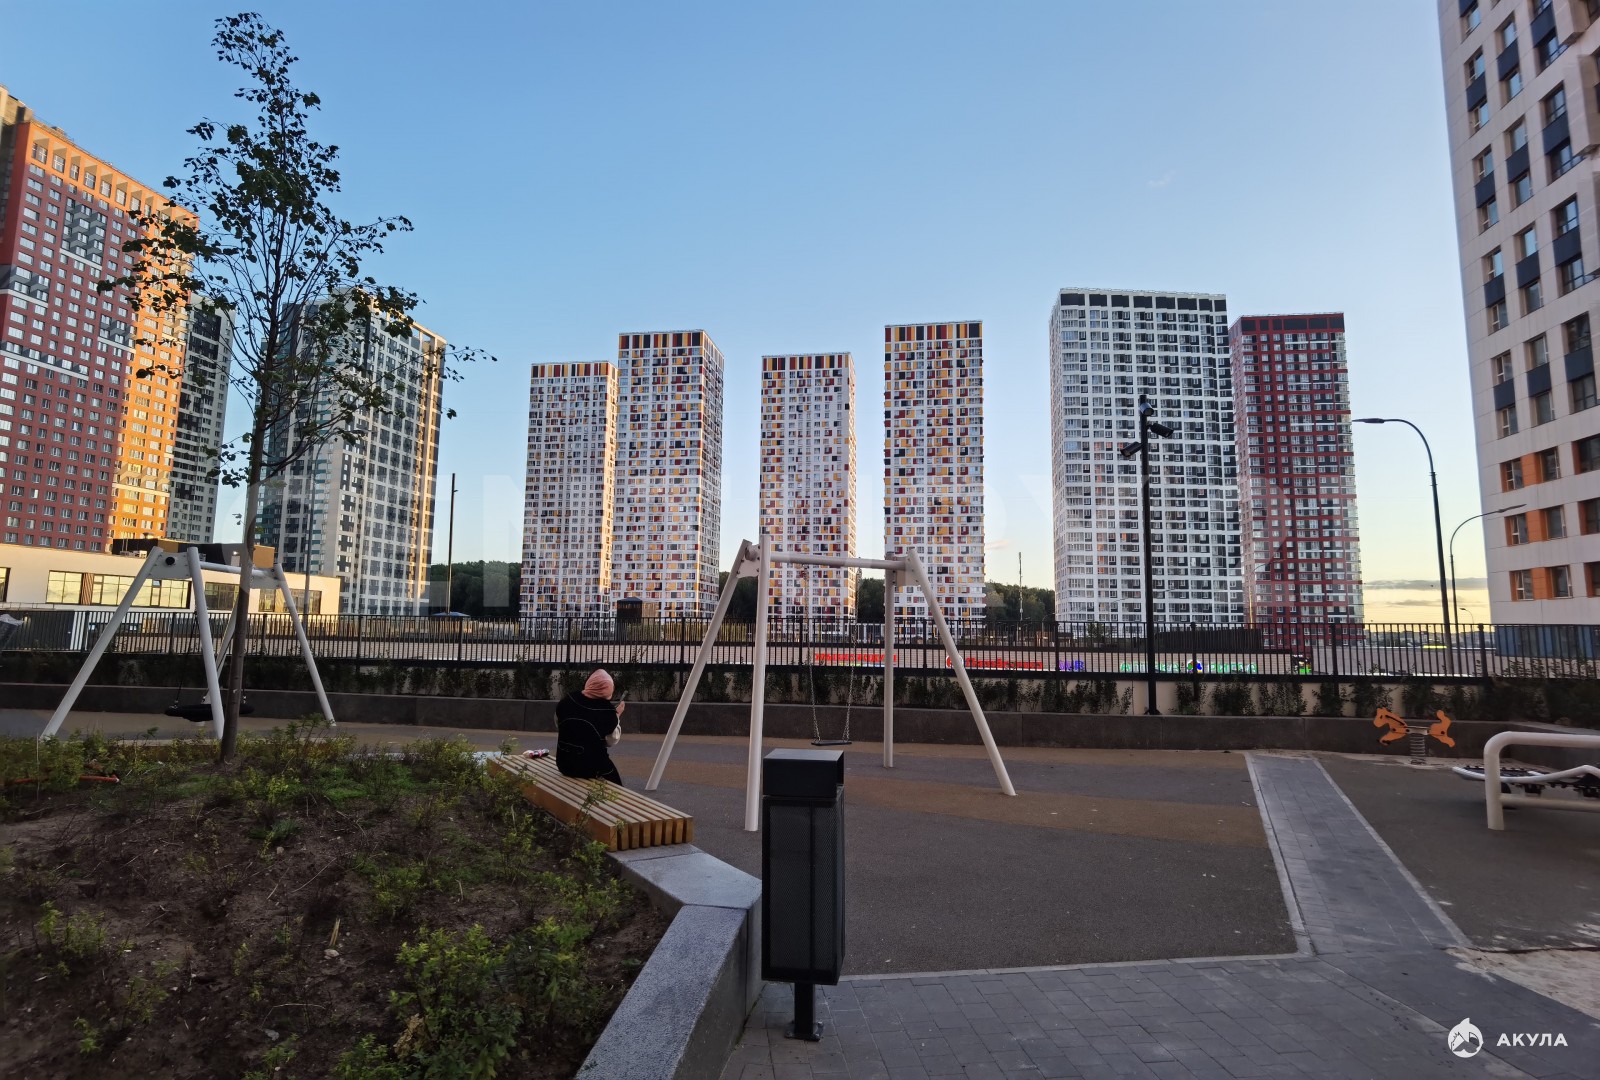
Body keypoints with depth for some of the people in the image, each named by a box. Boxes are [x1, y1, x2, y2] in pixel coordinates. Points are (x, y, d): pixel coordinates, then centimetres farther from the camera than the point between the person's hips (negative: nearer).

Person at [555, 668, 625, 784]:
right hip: (591, 767, -4)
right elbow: (612, 742, -2)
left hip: (564, 764, 4)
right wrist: (617, 716, 6)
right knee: (615, 779, 25)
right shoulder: (607, 710, -17)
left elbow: (558, 728, 11)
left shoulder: (566, 701, -6)